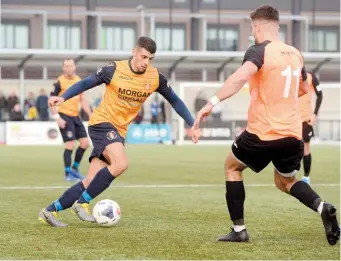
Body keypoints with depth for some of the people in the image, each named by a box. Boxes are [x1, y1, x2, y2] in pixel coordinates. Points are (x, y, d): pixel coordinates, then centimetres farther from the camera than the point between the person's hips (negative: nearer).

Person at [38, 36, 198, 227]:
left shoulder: (156, 78, -1)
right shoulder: (115, 70, -12)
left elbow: (174, 100, 11)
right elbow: (86, 83, -2)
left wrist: (192, 123, 6)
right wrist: (63, 97, -14)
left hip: (119, 131, 5)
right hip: (102, 122, -5)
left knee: (91, 182, -2)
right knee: (121, 163, -29)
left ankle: (50, 211, 9)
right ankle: (82, 202, -15)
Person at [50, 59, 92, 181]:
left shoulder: (79, 80, 10)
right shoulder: (59, 82, -10)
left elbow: (83, 100, 16)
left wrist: (90, 115, 9)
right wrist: (57, 118, -17)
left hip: (75, 116, 7)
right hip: (64, 116, -7)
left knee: (85, 143, 5)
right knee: (70, 145, -10)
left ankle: (74, 168, 22)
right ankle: (67, 173, 2)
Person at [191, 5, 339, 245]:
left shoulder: (259, 51, -11)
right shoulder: (295, 54, 10)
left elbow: (240, 77, -31)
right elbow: (303, 89, 27)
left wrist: (213, 102, -35)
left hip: (263, 133, -6)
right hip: (292, 135, 6)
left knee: (232, 167, 19)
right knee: (286, 181, 26)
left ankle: (239, 230, 13)